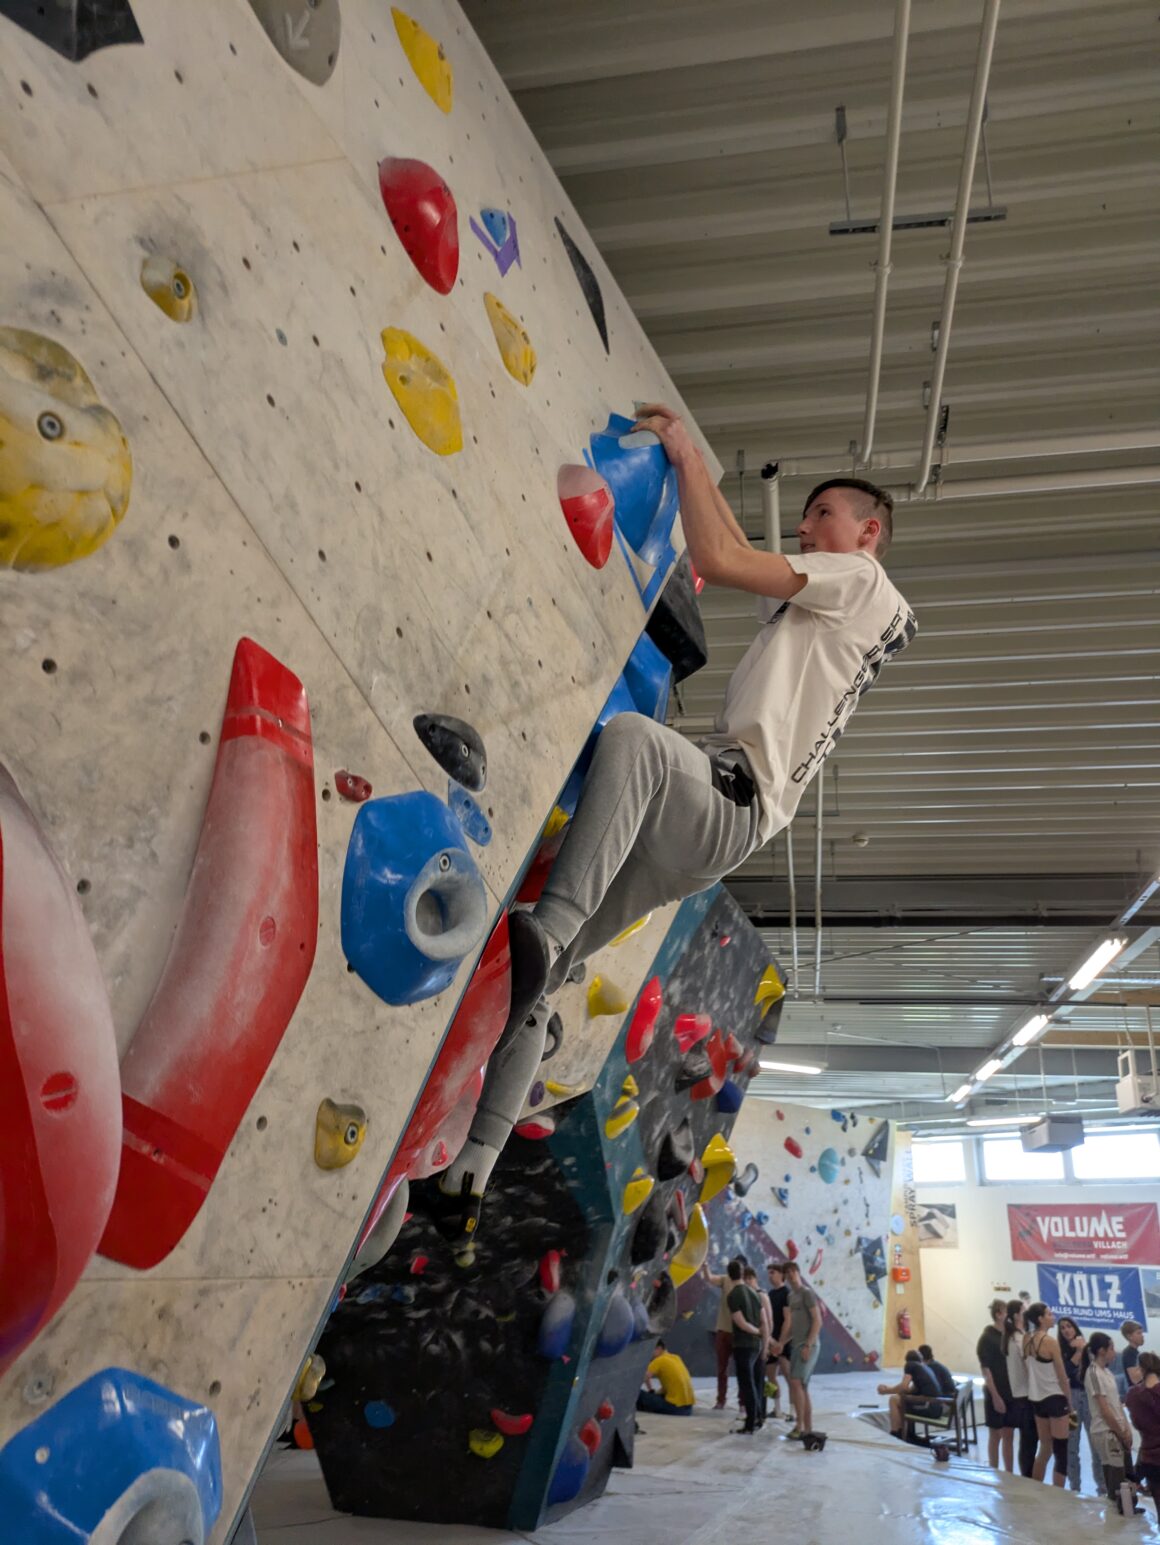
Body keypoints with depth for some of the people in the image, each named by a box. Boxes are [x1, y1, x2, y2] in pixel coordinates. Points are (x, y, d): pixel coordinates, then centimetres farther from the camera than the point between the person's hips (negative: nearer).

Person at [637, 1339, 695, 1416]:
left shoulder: (659, 1361, -7)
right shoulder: (676, 1358, 15)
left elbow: (646, 1377, -16)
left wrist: (651, 1391, 1)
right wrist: (656, 1393, 14)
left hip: (675, 1406, -8)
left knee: (640, 1395, -1)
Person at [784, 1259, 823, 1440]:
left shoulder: (807, 1293, -8)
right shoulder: (790, 1296, 16)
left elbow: (817, 1321, -13)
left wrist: (808, 1345, -19)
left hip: (808, 1345, -8)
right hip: (797, 1345, 8)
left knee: (796, 1382, -16)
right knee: (802, 1388, 8)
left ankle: (799, 1425, -10)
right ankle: (808, 1429, 11)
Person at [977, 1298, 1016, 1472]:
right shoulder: (987, 1338, -11)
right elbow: (985, 1369, -13)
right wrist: (995, 1396, -17)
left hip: (1012, 1393, 6)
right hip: (996, 1395, -6)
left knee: (1009, 1436, 11)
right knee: (995, 1436, 4)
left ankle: (1009, 1475, 19)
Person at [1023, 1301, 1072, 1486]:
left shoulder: (1027, 1340, 5)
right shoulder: (1050, 1341, -15)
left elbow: (1028, 1370, 7)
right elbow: (1062, 1377, -9)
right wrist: (1069, 1401, 1)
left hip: (1037, 1398, 7)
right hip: (1054, 1398, -7)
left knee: (1045, 1449, 17)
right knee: (1061, 1451, 1)